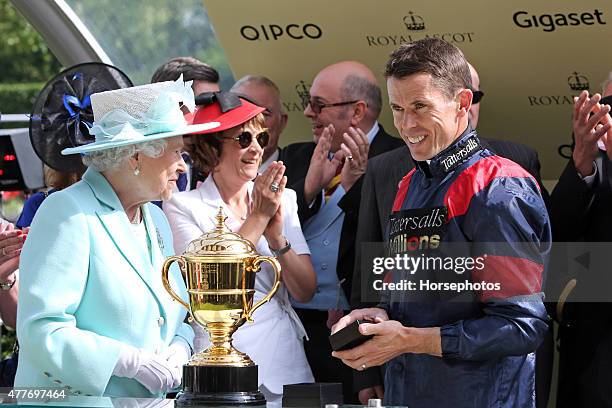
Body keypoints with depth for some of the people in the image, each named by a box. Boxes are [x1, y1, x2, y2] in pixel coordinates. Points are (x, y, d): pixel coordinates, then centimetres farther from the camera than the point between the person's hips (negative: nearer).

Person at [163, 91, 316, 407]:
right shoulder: (182, 206, -1)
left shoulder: (283, 200, 10)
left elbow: (305, 292, 4)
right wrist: (258, 218, -11)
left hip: (284, 365, 4)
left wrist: (276, 236, -11)